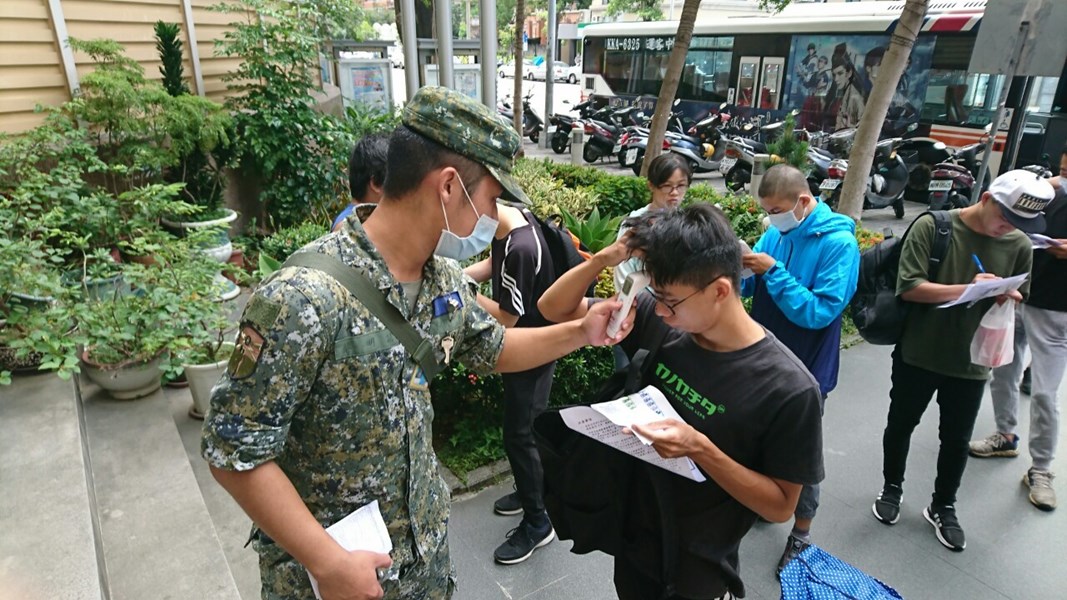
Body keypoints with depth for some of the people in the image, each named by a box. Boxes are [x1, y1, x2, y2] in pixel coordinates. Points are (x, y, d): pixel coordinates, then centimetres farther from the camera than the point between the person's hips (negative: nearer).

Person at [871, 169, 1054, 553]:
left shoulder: (1019, 246, -2)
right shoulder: (932, 226, -14)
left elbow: (1018, 299, 10)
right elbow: (908, 287, -19)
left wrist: (1009, 299, -13)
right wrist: (965, 289, -28)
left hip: (970, 362, 3)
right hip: (918, 355, -3)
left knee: (956, 440, 15)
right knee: (901, 425, 15)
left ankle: (943, 507, 36)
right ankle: (892, 488, 38)